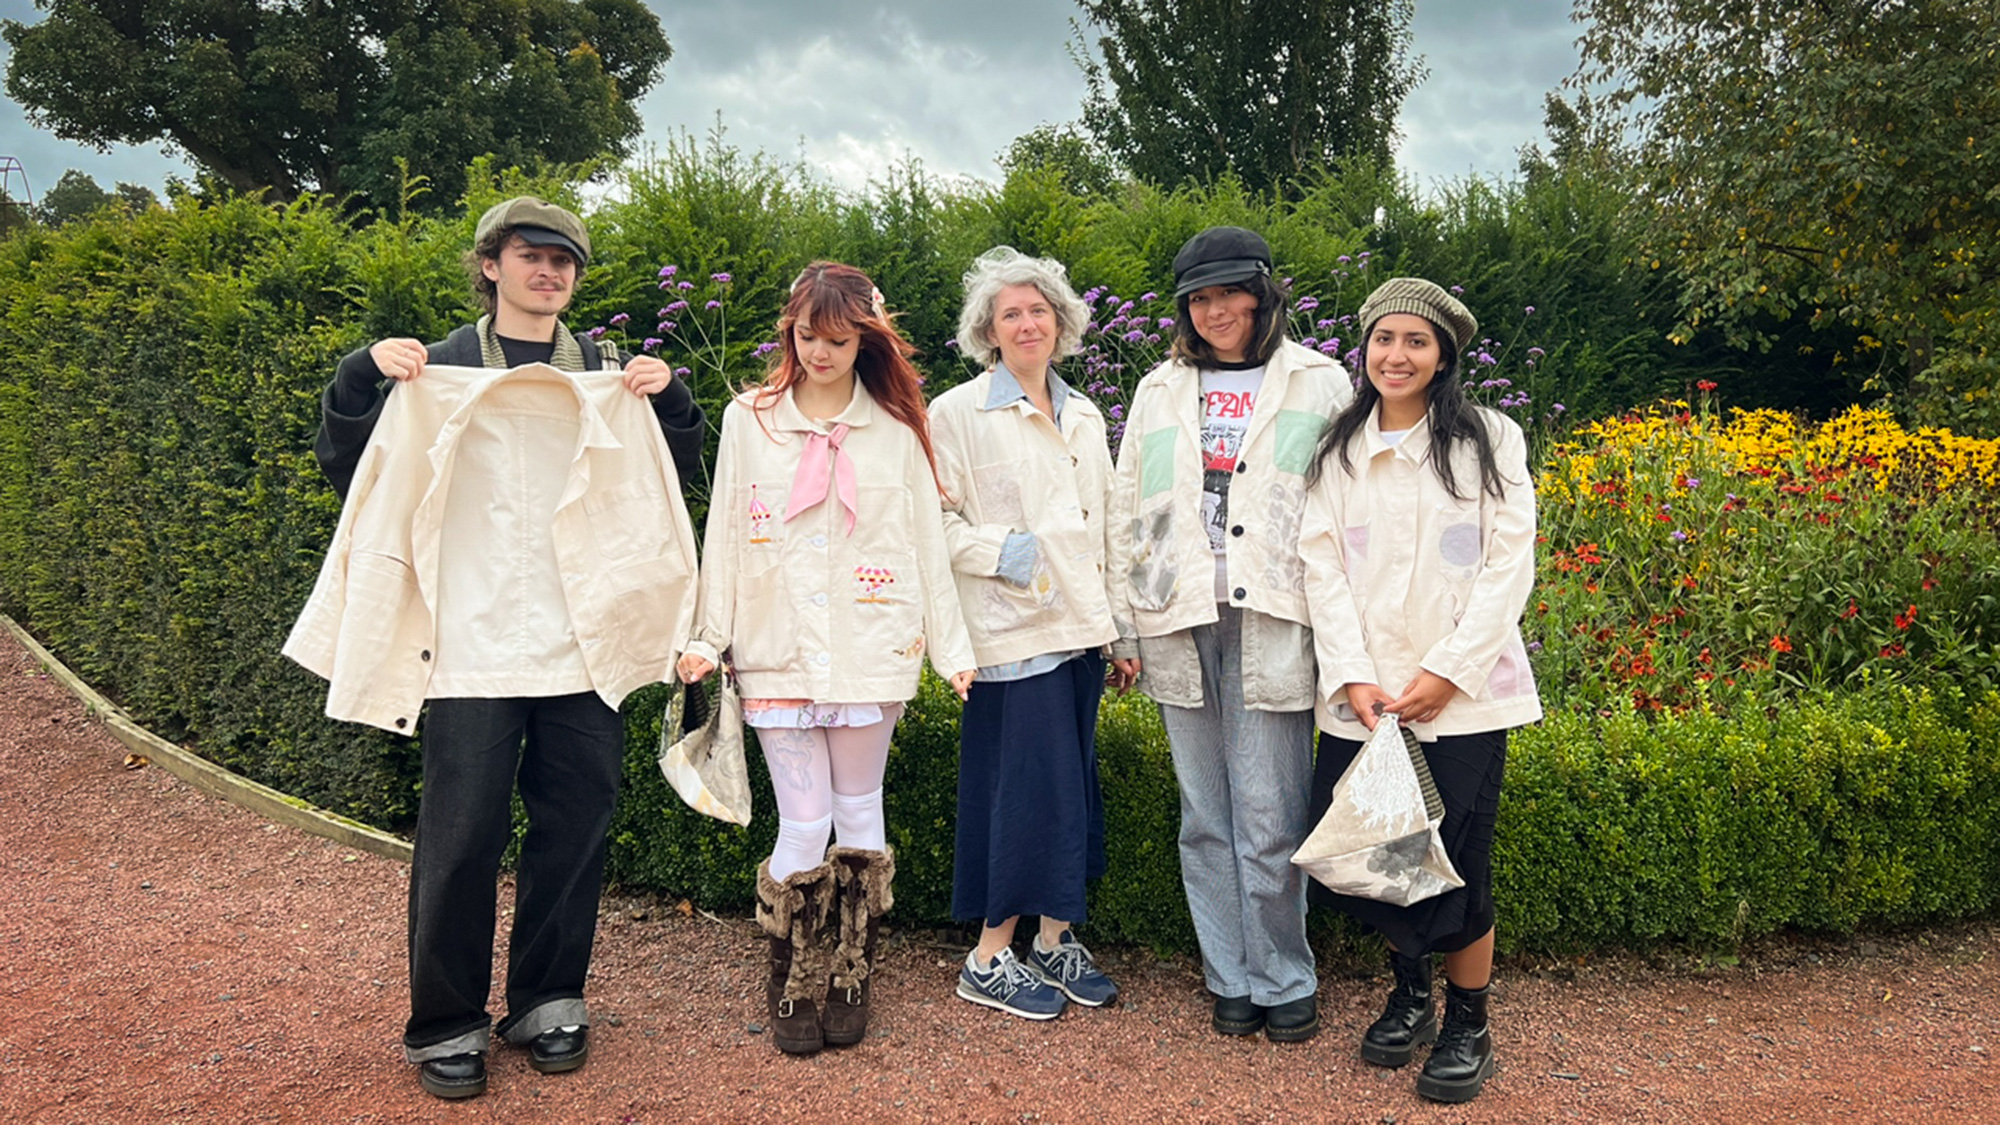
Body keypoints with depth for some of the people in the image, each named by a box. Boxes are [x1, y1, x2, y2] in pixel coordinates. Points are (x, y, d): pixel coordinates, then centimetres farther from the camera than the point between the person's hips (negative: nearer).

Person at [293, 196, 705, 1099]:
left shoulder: (608, 374, 13)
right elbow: (348, 475, 5)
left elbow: (677, 483, 14)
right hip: (472, 644, -3)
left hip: (585, 643, 3)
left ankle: (549, 1003, 24)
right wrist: (361, 378, -10)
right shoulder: (439, 367, 5)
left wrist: (669, 401, -2)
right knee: (461, 831, -2)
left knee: (575, 825, 8)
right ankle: (446, 1024, 14)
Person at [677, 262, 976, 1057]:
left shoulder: (895, 430, 5)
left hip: (868, 653, 0)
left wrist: (950, 647, 4)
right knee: (803, 825, -1)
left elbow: (926, 543, 6)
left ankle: (850, 981, 22)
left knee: (858, 813, 9)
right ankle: (793, 989, 16)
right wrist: (708, 636, 4)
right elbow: (726, 535, 8)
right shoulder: (748, 420, 7)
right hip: (777, 654, 0)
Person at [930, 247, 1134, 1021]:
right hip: (1012, 631, -6)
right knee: (1030, 788, -7)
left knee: (1071, 788, 10)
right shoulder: (958, 413, -3)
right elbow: (935, 523, -7)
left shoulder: (1085, 417, 16)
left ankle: (1053, 940, 23)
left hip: (1079, 630, 6)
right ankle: (990, 959, 7)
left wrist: (1124, 630, 15)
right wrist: (1001, 549, -21)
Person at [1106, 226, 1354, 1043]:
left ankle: (1284, 982, 13)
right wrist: (1125, 625, 11)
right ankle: (1229, 979, 20)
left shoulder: (1319, 385, 6)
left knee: (1270, 820, -4)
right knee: (1206, 818, 8)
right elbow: (1128, 515, 16)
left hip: (1272, 627, -3)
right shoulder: (1159, 392, 15)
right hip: (1181, 627, 3)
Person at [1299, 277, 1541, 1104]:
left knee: (1457, 861, -1)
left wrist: (1450, 670, -12)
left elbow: (1510, 566, -4)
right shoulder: (1336, 452, 8)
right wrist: (1351, 676, -9)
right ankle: (1408, 995, 30)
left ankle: (1468, 1027, 20)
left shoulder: (1489, 441, 1)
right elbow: (1322, 565, 2)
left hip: (1462, 695, -2)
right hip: (1361, 696, 3)